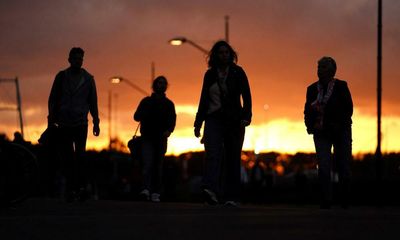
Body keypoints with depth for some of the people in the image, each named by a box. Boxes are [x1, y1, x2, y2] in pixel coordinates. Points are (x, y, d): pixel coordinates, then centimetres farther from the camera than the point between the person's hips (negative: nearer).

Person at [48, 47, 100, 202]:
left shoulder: (88, 79, 10)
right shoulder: (62, 76, 8)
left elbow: (93, 102, 13)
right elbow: (53, 99, 9)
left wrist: (96, 122, 8)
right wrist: (51, 119, 1)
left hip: (81, 123, 0)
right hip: (63, 123, 1)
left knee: (80, 155, -13)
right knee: (66, 157, -1)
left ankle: (81, 187, -16)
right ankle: (70, 189, 4)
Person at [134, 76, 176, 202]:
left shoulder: (169, 104, 15)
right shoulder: (146, 101, 13)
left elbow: (172, 120, 3)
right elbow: (137, 116, 7)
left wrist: (169, 130, -18)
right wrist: (146, 112, -15)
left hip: (161, 139, 1)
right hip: (147, 138, -1)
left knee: (158, 166, 0)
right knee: (147, 163, -16)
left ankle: (155, 193, 0)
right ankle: (146, 189, -28)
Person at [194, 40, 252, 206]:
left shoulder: (238, 73, 1)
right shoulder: (210, 74, 9)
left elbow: (246, 97, -4)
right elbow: (204, 99, 14)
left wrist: (245, 117, -18)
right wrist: (198, 122, 13)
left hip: (234, 120, -1)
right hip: (214, 119, 1)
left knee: (233, 159, 0)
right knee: (213, 153, -18)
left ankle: (232, 197, 5)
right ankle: (210, 190, -34)